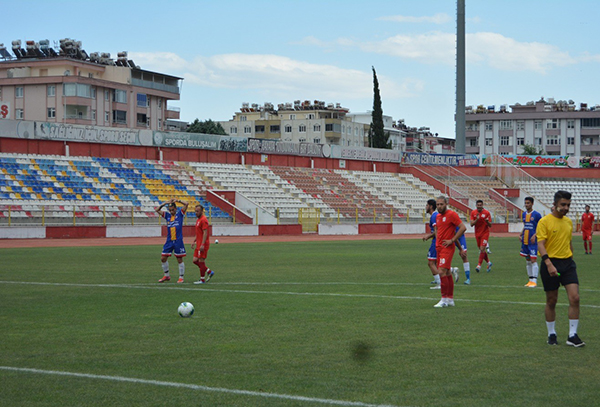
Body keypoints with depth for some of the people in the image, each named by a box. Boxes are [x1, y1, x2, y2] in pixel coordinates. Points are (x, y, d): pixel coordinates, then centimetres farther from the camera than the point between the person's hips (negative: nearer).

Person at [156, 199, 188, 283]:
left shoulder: (179, 214, 1)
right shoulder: (167, 215, 10)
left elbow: (186, 204, -8)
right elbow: (157, 210, 9)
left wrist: (176, 201, -9)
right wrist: (165, 203, -1)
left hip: (178, 241, -4)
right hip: (169, 241, 4)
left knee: (180, 259, 1)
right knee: (163, 258, 3)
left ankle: (181, 277, 10)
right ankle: (166, 276, 17)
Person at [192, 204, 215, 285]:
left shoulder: (203, 220, -14)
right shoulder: (198, 220, 17)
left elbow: (205, 233, -20)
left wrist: (202, 244, -24)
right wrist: (194, 241, 20)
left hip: (203, 245, -10)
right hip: (199, 244, 10)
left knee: (201, 261, -4)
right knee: (195, 260, 10)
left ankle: (202, 279, 3)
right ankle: (209, 272, 19)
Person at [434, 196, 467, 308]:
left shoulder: (452, 214, -10)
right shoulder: (438, 216, 15)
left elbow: (463, 227, -16)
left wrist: (452, 240, -16)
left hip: (447, 248, -8)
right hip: (439, 247, 8)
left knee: (442, 272, -16)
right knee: (447, 273, 11)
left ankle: (444, 300, -13)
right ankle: (450, 299, 16)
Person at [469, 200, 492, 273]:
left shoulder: (487, 213, -6)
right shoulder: (473, 213, 1)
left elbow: (490, 225, -4)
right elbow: (471, 224, -5)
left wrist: (487, 221, -26)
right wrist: (476, 219, -22)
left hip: (485, 233, -4)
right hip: (477, 234, 4)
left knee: (482, 249, -15)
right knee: (481, 250, 9)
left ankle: (479, 265, -13)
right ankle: (488, 262, 27)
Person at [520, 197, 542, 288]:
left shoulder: (536, 214, -8)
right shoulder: (524, 214, 12)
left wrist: (535, 235, -17)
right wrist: (520, 234, 9)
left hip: (532, 242, -7)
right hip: (524, 241, 7)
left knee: (533, 260, -9)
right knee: (528, 261, 10)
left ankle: (534, 281, -6)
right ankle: (530, 280, 17)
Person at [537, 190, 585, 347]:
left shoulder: (569, 221, 11)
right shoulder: (544, 221, -8)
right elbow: (540, 244, -15)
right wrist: (549, 264, -26)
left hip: (567, 263, 5)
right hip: (550, 264, -5)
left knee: (575, 298, -8)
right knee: (551, 301, 5)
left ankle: (572, 336, -2)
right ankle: (551, 334, 20)